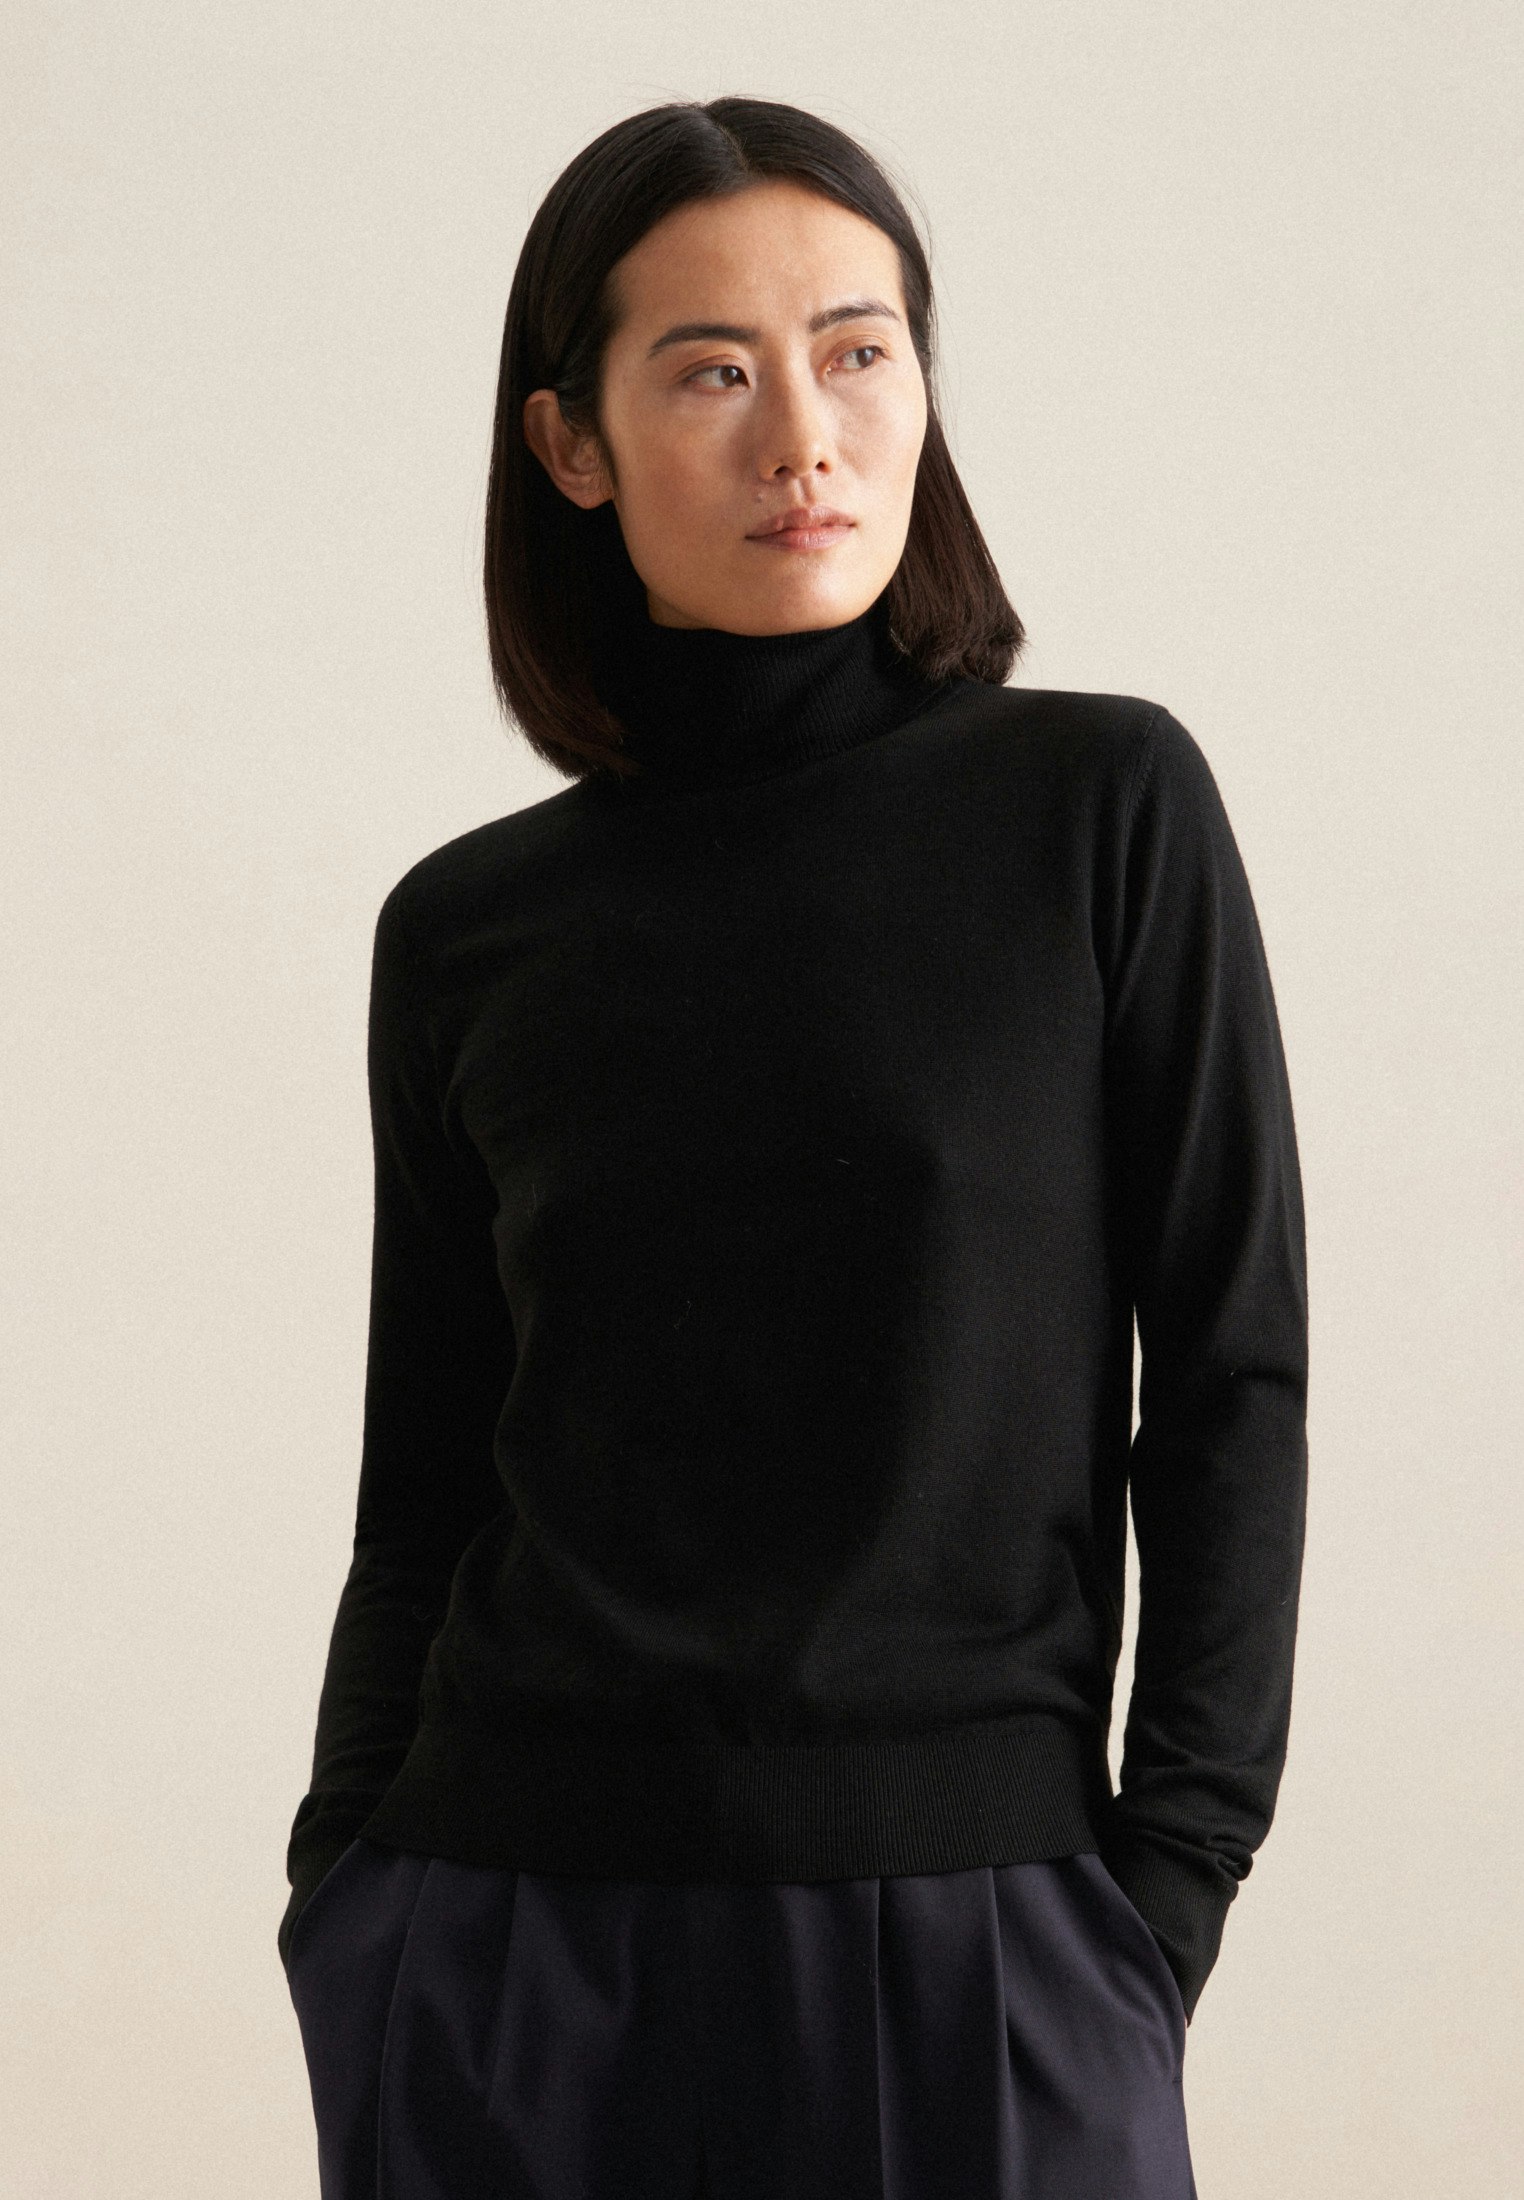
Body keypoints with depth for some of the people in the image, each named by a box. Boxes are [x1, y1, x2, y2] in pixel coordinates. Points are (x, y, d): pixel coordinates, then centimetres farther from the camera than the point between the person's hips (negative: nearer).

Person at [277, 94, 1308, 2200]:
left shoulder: (1103, 807, -1)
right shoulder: (467, 932, 5)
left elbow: (1229, 1387, -2)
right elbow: (424, 1492, 10)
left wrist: (1161, 1905, -6)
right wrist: (342, 1903, 3)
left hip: (966, 1926, -1)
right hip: (512, 1944, 2)